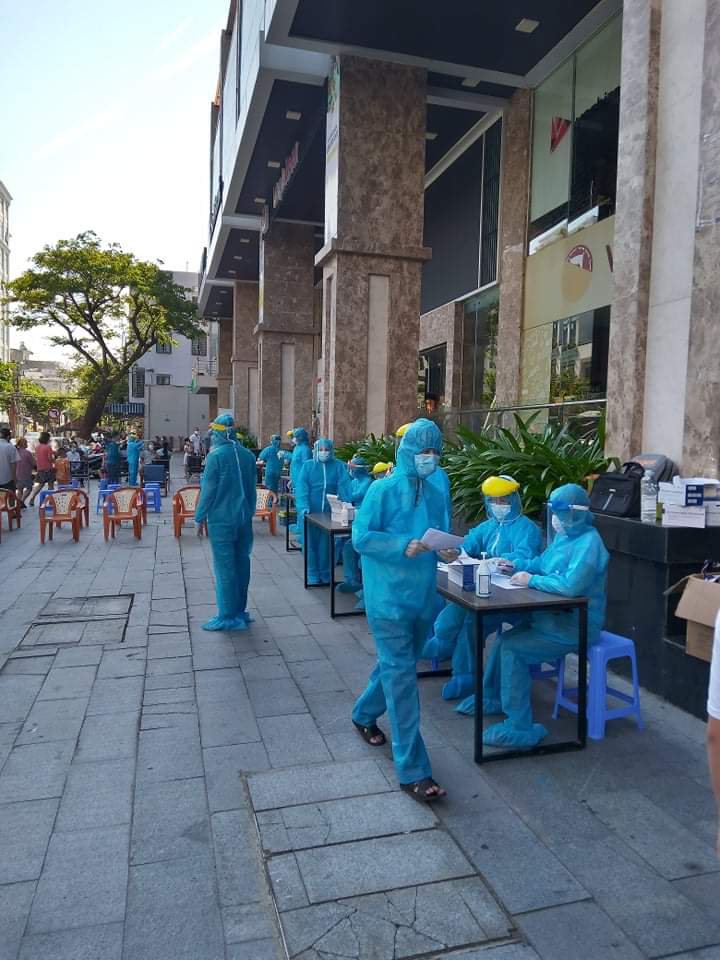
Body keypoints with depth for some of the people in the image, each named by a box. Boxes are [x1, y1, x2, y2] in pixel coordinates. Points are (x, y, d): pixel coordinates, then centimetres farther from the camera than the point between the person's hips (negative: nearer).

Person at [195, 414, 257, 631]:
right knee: (241, 564, 12)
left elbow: (208, 490, -11)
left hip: (221, 519, -6)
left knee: (225, 567, -1)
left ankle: (228, 616, 4)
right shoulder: (248, 455, 4)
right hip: (244, 518, 6)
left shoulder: (216, 456, -13)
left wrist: (200, 517, -1)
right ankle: (240, 611, 21)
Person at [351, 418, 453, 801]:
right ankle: (413, 770, 1)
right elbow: (361, 537, -14)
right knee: (401, 675, -5)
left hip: (422, 595, 7)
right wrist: (403, 546, -25)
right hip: (389, 596, -7)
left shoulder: (436, 495, 8)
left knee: (396, 665, 21)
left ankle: (364, 715, 48)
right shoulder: (383, 490, -11)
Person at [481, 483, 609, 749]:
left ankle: (520, 728, -9)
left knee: (512, 648, -18)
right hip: (555, 617, 9)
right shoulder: (564, 536, 9)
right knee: (505, 637, 5)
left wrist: (531, 580, -22)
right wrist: (516, 565, 5)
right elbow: (542, 563, 23)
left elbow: (571, 585, -34)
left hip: (575, 627, -9)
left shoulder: (588, 543, -22)